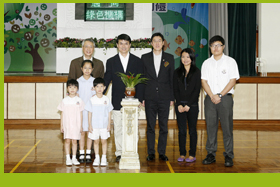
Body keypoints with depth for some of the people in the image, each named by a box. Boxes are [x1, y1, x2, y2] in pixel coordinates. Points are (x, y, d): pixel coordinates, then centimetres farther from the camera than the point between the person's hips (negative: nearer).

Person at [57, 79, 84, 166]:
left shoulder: (79, 100, 1)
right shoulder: (64, 101, 2)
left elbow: (81, 114, 5)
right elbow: (62, 114, 5)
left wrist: (81, 125, 3)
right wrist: (61, 125, 3)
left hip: (76, 124, 0)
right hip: (67, 124, 0)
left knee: (74, 141, 5)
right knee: (67, 140, 0)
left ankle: (74, 158, 14)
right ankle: (68, 158, 8)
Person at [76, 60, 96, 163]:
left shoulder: (94, 81, 2)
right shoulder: (78, 81, 2)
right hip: (80, 110, 0)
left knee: (89, 132, 4)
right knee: (82, 132, 3)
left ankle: (88, 153, 12)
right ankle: (81, 153, 11)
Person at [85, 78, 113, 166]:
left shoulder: (106, 99, -1)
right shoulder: (92, 100, -3)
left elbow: (109, 113, 3)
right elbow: (90, 113, 1)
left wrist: (109, 124, 0)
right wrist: (89, 125, -2)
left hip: (104, 125, 0)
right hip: (94, 125, 0)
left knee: (104, 141, 6)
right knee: (96, 141, 8)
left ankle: (104, 158, 15)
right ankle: (97, 158, 18)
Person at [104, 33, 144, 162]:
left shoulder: (137, 61, 6)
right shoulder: (111, 62, 6)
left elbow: (140, 82, 4)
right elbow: (106, 80, 7)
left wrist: (139, 99, -3)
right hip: (117, 101, 0)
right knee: (118, 128, 4)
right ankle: (119, 153, 13)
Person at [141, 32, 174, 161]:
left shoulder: (169, 58, 7)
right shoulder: (145, 58, 7)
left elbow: (172, 78, 7)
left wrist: (172, 97, 2)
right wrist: (141, 97, 0)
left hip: (164, 97, 0)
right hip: (150, 97, 0)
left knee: (163, 126, 3)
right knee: (150, 126, 4)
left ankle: (162, 152, 11)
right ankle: (151, 153, 12)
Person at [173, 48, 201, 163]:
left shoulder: (196, 72, 1)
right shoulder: (177, 72, 9)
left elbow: (197, 90, -4)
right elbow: (175, 90, 6)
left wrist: (188, 105, -11)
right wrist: (179, 104, -6)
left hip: (192, 105, -2)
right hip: (180, 105, 2)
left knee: (192, 130, 3)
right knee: (181, 130, 3)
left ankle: (192, 155, 9)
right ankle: (182, 154, 10)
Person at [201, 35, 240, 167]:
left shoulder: (230, 61, 4)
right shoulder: (206, 63, 13)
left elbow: (233, 81, -3)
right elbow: (204, 81, 6)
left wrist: (220, 95, -11)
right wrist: (212, 96, -9)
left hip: (225, 97, -3)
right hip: (210, 98, 3)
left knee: (227, 127, -4)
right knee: (211, 127, 4)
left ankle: (228, 156, 1)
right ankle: (211, 154, 11)